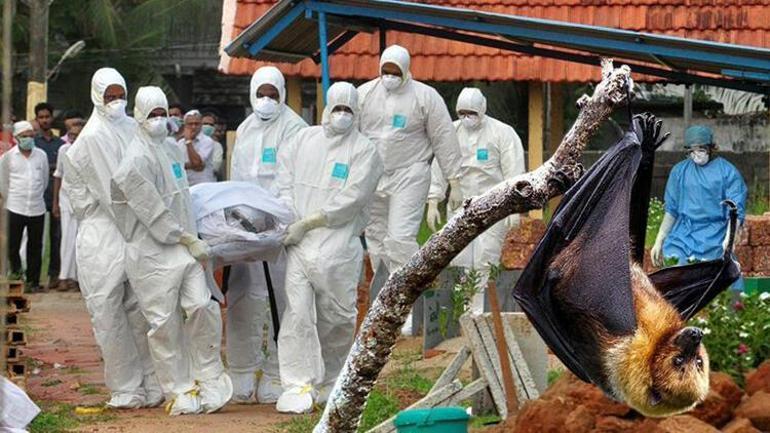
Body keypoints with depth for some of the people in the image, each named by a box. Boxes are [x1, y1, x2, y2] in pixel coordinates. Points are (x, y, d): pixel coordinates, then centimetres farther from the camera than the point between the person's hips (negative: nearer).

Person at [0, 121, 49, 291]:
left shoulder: (41, 155, 5)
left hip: (37, 209, 2)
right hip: (16, 209, -2)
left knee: (35, 247, 5)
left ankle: (33, 281, 13)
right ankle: (15, 269, 21)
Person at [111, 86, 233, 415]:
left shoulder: (172, 151, 15)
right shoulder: (137, 159, -13)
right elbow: (152, 211, -16)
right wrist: (188, 239, -12)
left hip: (183, 248, 7)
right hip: (152, 253, -7)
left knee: (202, 308, -6)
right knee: (164, 323, -1)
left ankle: (210, 381, 6)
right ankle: (179, 391, 8)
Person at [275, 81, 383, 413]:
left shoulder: (364, 151, 0)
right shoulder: (304, 139, 14)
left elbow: (350, 199, -9)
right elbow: (285, 178, 17)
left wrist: (308, 223, -12)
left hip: (338, 245, -2)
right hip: (299, 243, 2)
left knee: (337, 316, 5)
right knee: (297, 311, -8)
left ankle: (329, 382, 24)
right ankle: (299, 385, -9)